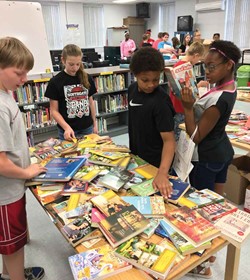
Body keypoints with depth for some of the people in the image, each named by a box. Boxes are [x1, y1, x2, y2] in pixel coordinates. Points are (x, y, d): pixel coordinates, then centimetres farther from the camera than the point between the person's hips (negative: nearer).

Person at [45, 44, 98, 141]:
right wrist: (67, 128, -20)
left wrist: (94, 124, 11)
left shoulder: (87, 78, 2)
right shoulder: (55, 82, -8)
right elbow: (54, 110, -8)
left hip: (87, 128, 3)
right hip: (67, 131, -3)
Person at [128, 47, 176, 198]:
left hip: (155, 163, -7)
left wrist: (162, 173, -42)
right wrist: (133, 151, 12)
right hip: (137, 157, 7)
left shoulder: (160, 101, -27)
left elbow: (169, 140, -29)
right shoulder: (133, 89, -5)